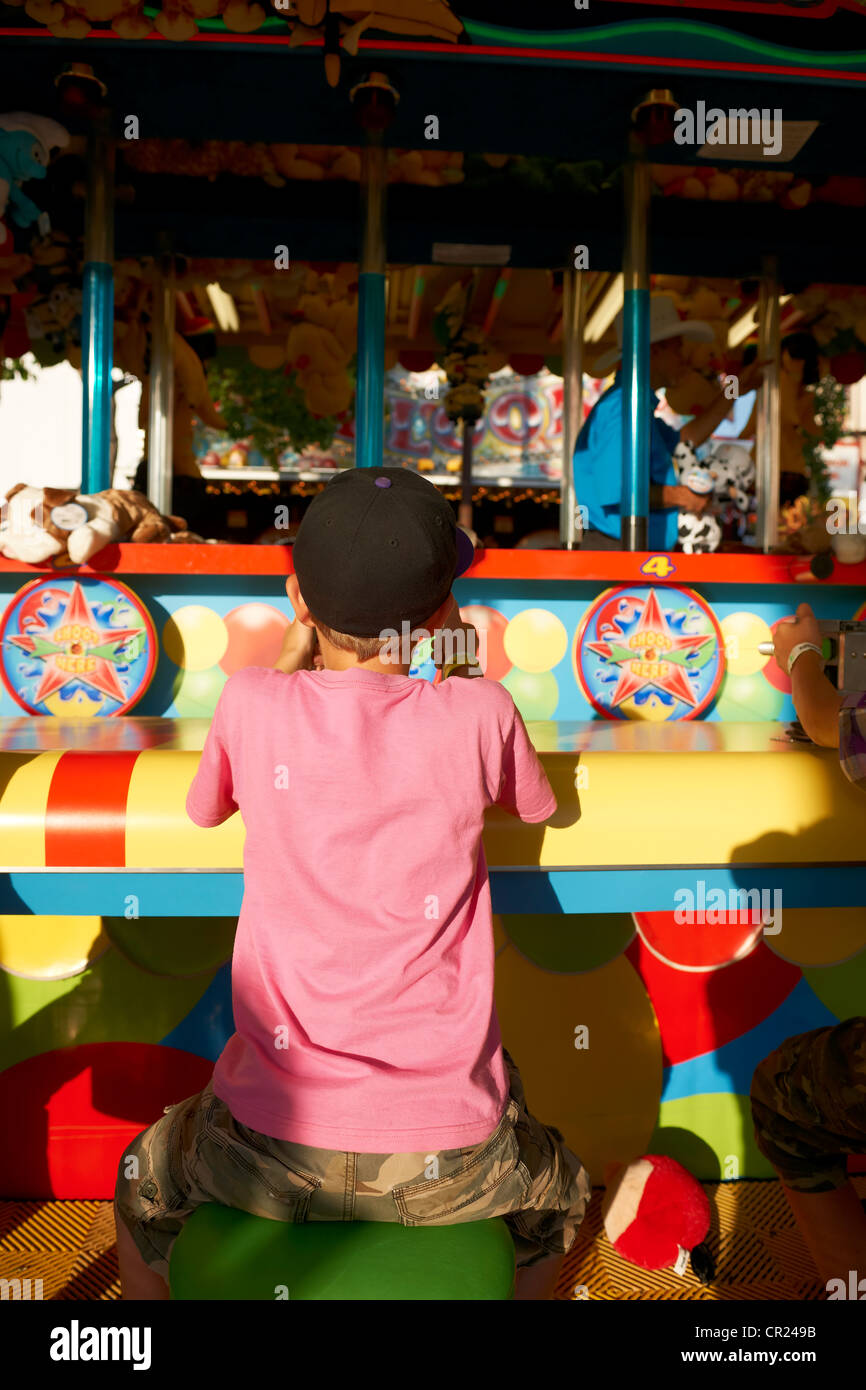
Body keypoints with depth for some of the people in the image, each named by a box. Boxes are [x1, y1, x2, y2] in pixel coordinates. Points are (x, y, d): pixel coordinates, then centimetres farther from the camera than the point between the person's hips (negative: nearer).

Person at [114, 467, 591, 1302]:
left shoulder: (255, 702, -7)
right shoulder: (477, 713, -8)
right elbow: (533, 806, 14)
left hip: (272, 1145, 1)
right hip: (444, 1160, 0)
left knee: (144, 1188, 36)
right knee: (558, 1197, 36)